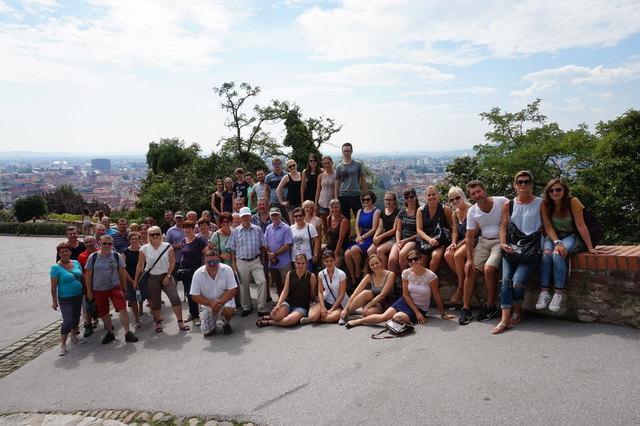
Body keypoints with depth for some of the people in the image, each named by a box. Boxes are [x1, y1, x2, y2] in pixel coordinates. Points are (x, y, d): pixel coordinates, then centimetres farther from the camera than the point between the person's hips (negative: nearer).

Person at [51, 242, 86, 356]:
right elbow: (53, 286, -12)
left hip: (78, 296, 6)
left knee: (76, 318, 18)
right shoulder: (56, 268, -13)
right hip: (65, 299, -6)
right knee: (67, 321, -12)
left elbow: (82, 277, 13)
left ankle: (73, 337, 38)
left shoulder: (76, 263, 3)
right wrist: (54, 301, -12)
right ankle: (63, 345, -1)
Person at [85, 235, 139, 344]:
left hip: (115, 288, -1)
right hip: (98, 290, 2)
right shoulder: (93, 257, 0)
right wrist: (89, 291, 4)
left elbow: (122, 273, 4)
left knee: (123, 308, -15)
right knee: (103, 313, 11)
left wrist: (124, 288, 3)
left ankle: (127, 333, -8)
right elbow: (89, 275, 4)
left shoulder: (116, 256, -1)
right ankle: (110, 333, 30)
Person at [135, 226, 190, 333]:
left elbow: (172, 262, -2)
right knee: (155, 302, 8)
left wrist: (168, 276, -8)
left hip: (166, 276, 0)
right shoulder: (144, 249, -3)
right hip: (151, 278, 0)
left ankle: (180, 322, 0)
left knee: (175, 299, -10)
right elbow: (140, 266, 1)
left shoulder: (167, 246, -4)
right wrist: (136, 281, 3)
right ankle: (158, 323, 28)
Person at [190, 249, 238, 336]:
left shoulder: (227, 270, -17)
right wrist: (211, 303, -24)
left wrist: (219, 303, -27)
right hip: (207, 303, 1)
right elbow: (195, 296, -11)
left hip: (225, 299, -1)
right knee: (207, 333, -4)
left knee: (228, 309, -35)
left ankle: (226, 324, 1)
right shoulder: (198, 274, -14)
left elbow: (233, 290, -16)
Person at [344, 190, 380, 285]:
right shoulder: (360, 211, 20)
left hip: (370, 238, -6)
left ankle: (358, 273, -11)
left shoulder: (376, 212, 0)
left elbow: (374, 229, -9)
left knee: (354, 249, -31)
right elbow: (357, 226, 12)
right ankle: (353, 280, -10)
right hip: (361, 238, 6)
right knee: (347, 254, -19)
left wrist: (362, 237, -12)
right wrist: (359, 237, -5)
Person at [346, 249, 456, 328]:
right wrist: (417, 312, -11)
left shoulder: (430, 276, -18)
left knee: (396, 318, -28)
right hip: (406, 302, 3)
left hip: (421, 308, -3)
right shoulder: (406, 273, -8)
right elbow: (406, 295, -4)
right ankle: (358, 321, 2)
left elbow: (437, 297, -9)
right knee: (383, 316, -14)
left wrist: (443, 314, -2)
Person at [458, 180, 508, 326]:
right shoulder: (472, 212, 0)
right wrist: (469, 259, -5)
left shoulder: (502, 202, -11)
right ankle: (466, 309, 0)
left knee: (488, 268, -24)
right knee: (470, 270, -9)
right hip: (484, 241, 4)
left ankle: (491, 306, -5)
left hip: (501, 241, -4)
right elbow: (469, 237, 2)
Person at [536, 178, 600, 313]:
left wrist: (590, 248, -15)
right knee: (546, 253, -30)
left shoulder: (573, 202, -16)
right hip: (553, 237, 2)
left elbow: (581, 226, -16)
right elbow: (548, 227, -10)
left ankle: (558, 294, -28)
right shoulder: (545, 204, -9)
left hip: (572, 237, -2)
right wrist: (557, 242, -26)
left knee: (557, 255, -32)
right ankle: (544, 292, -30)